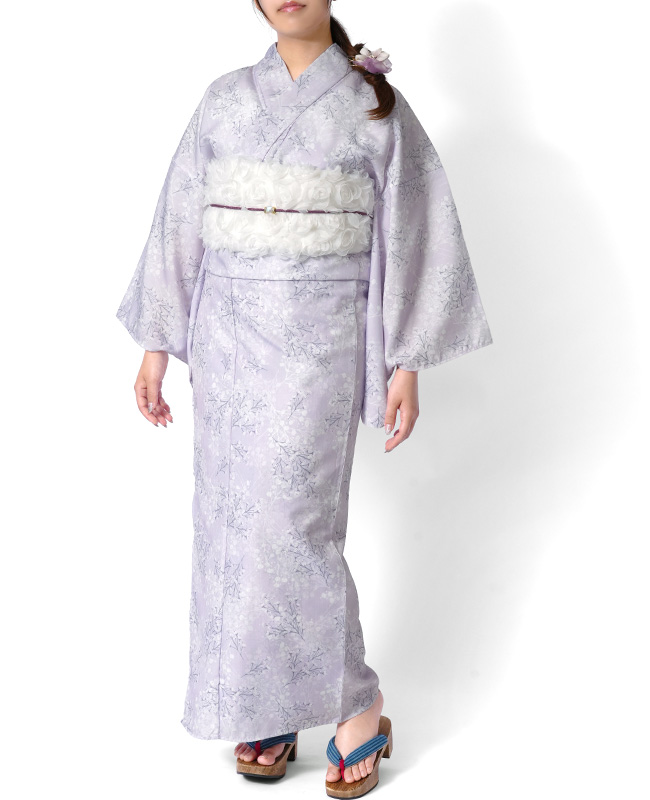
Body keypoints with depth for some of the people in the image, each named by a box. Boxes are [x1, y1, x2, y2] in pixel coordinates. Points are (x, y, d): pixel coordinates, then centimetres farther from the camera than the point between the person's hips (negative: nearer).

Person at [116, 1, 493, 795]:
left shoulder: (376, 103, -1)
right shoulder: (226, 100, 8)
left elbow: (410, 234, -2)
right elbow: (183, 224, 10)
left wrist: (407, 363, -6)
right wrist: (156, 343, 7)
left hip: (319, 339, -4)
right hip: (229, 335, 4)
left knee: (289, 525, -9)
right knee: (236, 520, 4)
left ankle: (358, 709, 8)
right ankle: (265, 704, 19)